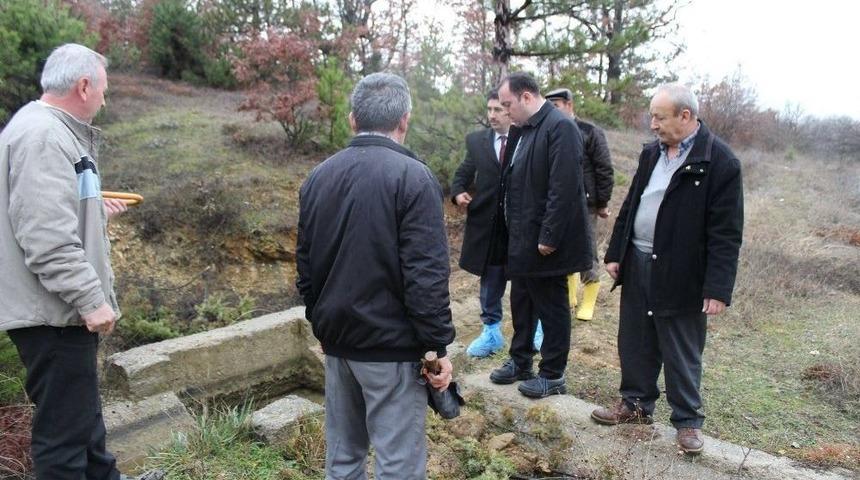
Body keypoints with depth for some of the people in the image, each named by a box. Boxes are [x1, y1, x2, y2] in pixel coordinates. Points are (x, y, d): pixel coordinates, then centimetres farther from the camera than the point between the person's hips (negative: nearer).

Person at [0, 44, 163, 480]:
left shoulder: (54, 130, 14)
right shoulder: (41, 137, -19)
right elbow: (47, 238, -26)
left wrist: (97, 210, 29)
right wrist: (91, 299, -24)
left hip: (64, 308, 11)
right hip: (53, 314, -11)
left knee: (83, 409, 24)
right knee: (64, 426, 1)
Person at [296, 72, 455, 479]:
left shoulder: (319, 176, 8)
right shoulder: (413, 177, -13)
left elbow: (305, 264, 13)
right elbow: (426, 274, -18)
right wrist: (438, 345, -10)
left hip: (336, 338, 7)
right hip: (390, 342, -7)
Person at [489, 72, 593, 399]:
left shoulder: (560, 127, -17)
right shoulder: (525, 130, 11)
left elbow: (564, 189, -23)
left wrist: (549, 237, -23)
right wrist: (514, 232, 13)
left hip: (546, 241, -9)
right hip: (522, 239, 9)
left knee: (552, 307, 5)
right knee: (521, 302, 19)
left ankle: (552, 374, 20)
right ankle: (520, 361, 35)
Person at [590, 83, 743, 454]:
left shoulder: (719, 162, -14)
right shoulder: (651, 153, 8)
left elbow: (726, 233, -15)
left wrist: (717, 289, -17)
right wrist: (615, 253, 10)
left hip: (681, 274, -6)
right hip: (637, 264, 7)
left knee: (682, 355, 8)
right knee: (634, 343, 17)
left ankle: (688, 420, 26)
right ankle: (636, 404, 35)